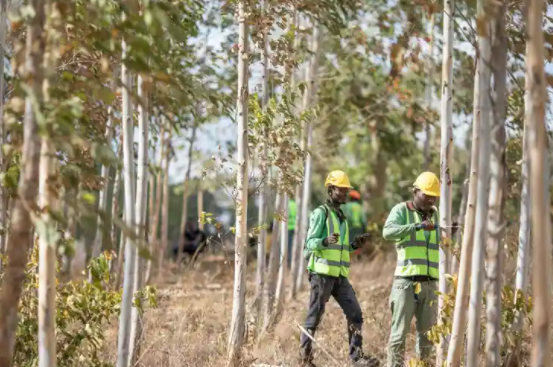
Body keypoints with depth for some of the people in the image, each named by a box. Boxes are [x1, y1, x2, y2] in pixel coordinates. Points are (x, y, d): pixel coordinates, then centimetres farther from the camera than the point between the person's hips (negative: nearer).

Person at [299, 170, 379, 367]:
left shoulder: (342, 217, 19)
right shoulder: (320, 213, -6)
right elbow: (310, 243, -11)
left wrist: (354, 244, 5)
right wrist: (326, 241, -30)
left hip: (340, 275, 7)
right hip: (322, 273, -7)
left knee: (355, 314, -2)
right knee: (314, 316, -2)